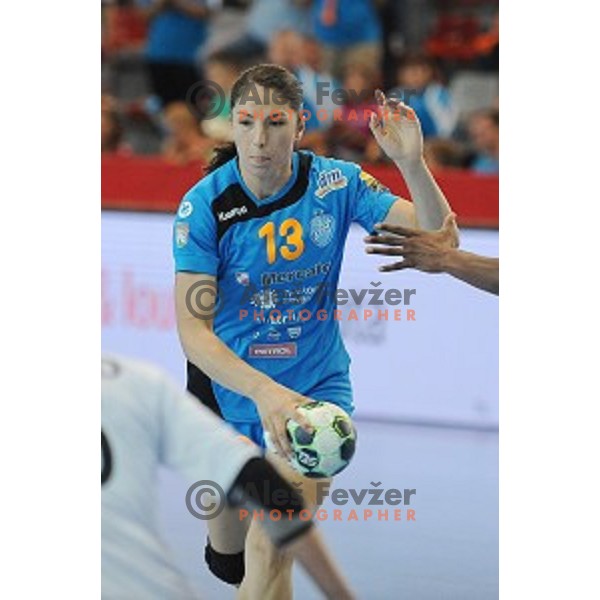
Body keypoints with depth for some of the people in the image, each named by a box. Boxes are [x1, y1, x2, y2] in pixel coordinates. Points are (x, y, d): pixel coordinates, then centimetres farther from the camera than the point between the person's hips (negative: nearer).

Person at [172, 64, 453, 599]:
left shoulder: (336, 184, -12)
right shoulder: (205, 204, -17)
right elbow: (192, 329, -22)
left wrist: (412, 164, -33)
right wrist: (263, 391, -38)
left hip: (314, 386, -1)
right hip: (225, 386, 1)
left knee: (269, 553, -20)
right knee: (229, 554, 21)